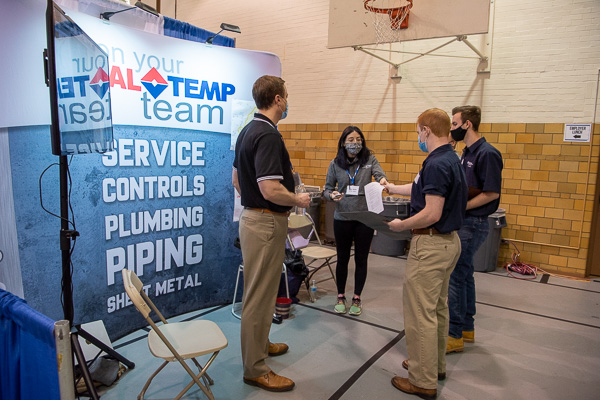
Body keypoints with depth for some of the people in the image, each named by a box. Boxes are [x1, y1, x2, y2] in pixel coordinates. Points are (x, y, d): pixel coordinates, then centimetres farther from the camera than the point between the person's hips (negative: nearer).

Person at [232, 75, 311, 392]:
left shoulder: (248, 131, 10)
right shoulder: (268, 135, -21)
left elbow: (236, 178, 18)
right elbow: (271, 190, -29)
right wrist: (299, 199, -12)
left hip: (252, 215, 10)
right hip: (267, 222, -10)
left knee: (260, 291, 23)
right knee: (260, 296, 1)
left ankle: (259, 343, 40)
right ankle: (255, 369, 15)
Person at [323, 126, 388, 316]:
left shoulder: (370, 160, 1)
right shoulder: (335, 164, 3)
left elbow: (379, 173, -16)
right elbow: (327, 188, 5)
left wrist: (382, 180, -40)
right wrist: (332, 195, -18)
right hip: (342, 217, 1)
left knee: (361, 259, 9)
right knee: (342, 258, 11)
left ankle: (357, 298, 25)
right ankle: (341, 297, 27)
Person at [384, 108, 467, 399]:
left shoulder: (436, 164, -22)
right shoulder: (451, 160, 11)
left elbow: (431, 214, -27)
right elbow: (423, 189, 26)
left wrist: (401, 225, -11)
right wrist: (392, 188, 36)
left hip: (431, 244, -10)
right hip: (449, 241, 11)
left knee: (420, 313, 0)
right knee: (437, 308, 20)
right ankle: (436, 365, 36)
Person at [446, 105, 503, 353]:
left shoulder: (487, 154, -15)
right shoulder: (466, 153, 14)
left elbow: (492, 193, -19)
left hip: (472, 225, -10)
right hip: (461, 222, 10)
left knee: (456, 277, -6)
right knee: (464, 274, 16)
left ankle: (455, 335, 5)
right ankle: (467, 327, 29)